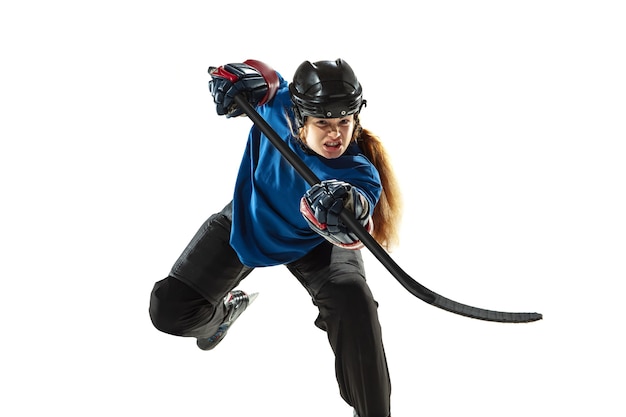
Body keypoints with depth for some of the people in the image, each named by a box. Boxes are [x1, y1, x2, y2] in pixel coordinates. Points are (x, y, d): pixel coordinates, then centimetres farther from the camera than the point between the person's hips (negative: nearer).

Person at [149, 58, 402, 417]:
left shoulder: (359, 175, -38)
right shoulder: (279, 104, -31)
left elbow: (350, 237, -54)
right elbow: (263, 74, -8)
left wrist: (348, 218, -78)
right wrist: (238, 77, -31)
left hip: (311, 243, -3)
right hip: (246, 221, 3)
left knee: (353, 301, -32)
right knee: (170, 311, -1)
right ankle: (224, 310, 40)